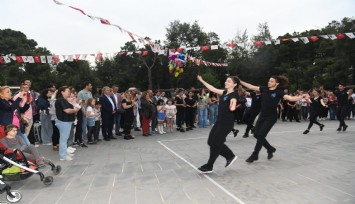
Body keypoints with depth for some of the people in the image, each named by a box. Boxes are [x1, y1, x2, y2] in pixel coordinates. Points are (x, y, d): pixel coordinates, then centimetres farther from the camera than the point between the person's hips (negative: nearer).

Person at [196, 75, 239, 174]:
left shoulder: (234, 94, -13)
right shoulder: (224, 92, 11)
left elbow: (232, 107, -30)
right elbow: (212, 89, 19)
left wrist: (232, 107, -53)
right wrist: (202, 80, 21)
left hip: (227, 123, -9)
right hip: (219, 121, 9)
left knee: (215, 143, -4)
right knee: (211, 141, 11)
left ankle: (209, 167, 11)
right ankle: (230, 156, 25)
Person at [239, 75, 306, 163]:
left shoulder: (279, 92, -9)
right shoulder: (264, 89, 4)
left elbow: (291, 98, -19)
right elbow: (251, 87, 6)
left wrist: (302, 96, -36)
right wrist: (240, 81, 2)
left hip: (271, 117, -6)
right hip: (262, 115, 6)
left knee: (261, 135, -9)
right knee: (256, 134, 5)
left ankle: (255, 155, 7)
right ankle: (270, 149, 27)